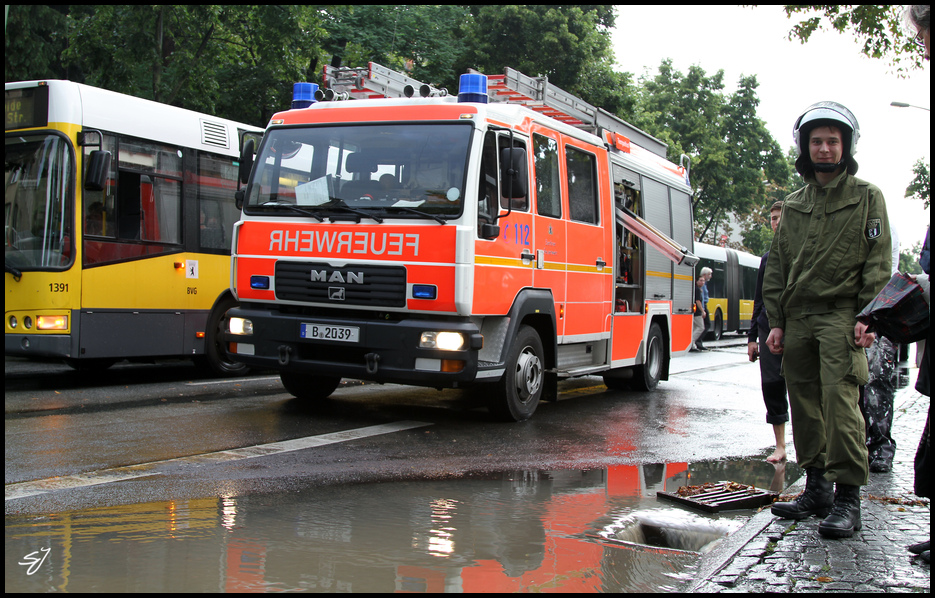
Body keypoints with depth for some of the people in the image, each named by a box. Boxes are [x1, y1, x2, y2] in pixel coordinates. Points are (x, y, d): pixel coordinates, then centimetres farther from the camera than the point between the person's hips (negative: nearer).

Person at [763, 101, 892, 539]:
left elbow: (878, 263, 0)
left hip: (842, 315, -4)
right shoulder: (793, 205, 18)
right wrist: (775, 321, 9)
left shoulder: (867, 197, 7)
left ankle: (847, 497, -9)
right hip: (797, 318, 5)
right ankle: (816, 488, 16)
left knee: (839, 397, -15)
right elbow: (776, 267, 17)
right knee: (804, 403, 5)